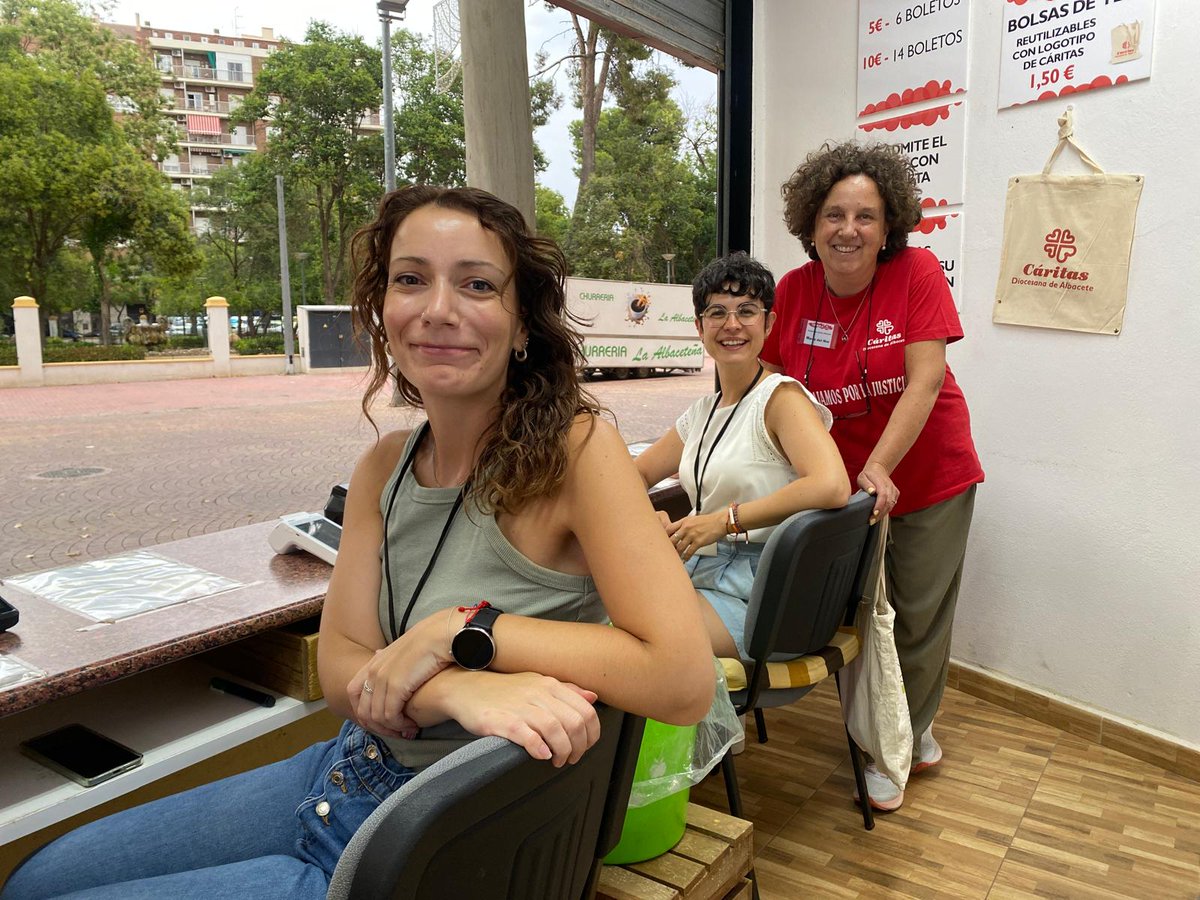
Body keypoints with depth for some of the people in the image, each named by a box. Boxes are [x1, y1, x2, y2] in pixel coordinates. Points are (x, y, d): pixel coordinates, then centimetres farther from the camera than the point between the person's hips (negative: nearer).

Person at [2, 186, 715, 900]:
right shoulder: (385, 466, -2)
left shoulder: (577, 448, -22)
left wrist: (465, 629, -27)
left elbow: (684, 680, -29)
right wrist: (460, 689, -28)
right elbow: (344, 672, -7)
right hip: (351, 771, 6)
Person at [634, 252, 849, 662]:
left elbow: (832, 487, -26)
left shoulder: (782, 395, -9)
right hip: (696, 573, 7)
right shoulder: (702, 411, 15)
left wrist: (723, 521, -20)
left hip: (756, 597, -7)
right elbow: (636, 474, 22)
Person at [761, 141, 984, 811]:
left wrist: (879, 468, -29)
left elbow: (925, 382, -20)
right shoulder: (794, 291, -6)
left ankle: (916, 725, 39)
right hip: (840, 480, 2)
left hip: (929, 477, -1)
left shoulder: (918, 273, -13)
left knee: (921, 616, 11)